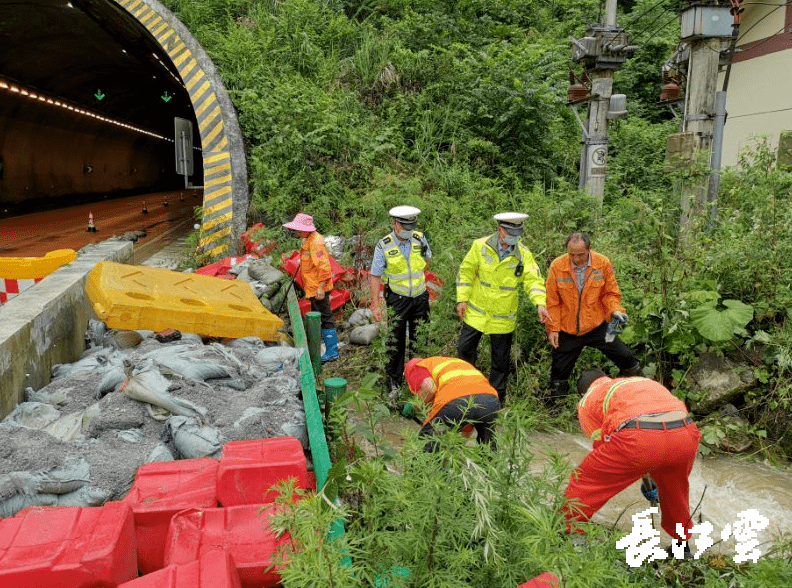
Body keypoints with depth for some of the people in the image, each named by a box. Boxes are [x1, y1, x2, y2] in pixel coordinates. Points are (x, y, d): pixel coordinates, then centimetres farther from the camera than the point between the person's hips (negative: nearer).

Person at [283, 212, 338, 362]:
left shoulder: (315, 242, -19)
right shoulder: (307, 240, 14)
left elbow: (324, 266, -25)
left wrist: (321, 287, -27)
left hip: (318, 287, -11)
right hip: (312, 287, 11)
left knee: (325, 317, -7)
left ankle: (332, 352, -4)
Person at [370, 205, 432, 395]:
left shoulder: (420, 238, -4)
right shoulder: (383, 246, -13)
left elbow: (427, 259, 17)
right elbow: (375, 276, -9)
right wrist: (376, 305, -12)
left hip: (420, 296, 3)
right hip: (398, 299, -3)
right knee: (396, 341, 0)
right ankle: (394, 381, 14)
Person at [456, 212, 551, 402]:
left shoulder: (524, 254, -7)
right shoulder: (481, 246, -8)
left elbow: (533, 280, -13)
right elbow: (466, 272, -1)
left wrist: (540, 303, -29)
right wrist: (462, 299, -5)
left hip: (503, 317, 0)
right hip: (476, 312, 1)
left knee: (501, 361, 9)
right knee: (465, 350, 11)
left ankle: (497, 399, 26)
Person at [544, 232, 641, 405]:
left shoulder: (603, 263, -8)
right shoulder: (557, 266, -10)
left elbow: (611, 293, 3)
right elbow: (552, 302, -2)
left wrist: (615, 310, -16)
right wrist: (553, 328, -4)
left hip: (597, 326, 0)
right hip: (567, 330, 0)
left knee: (626, 359, 5)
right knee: (559, 371, 10)